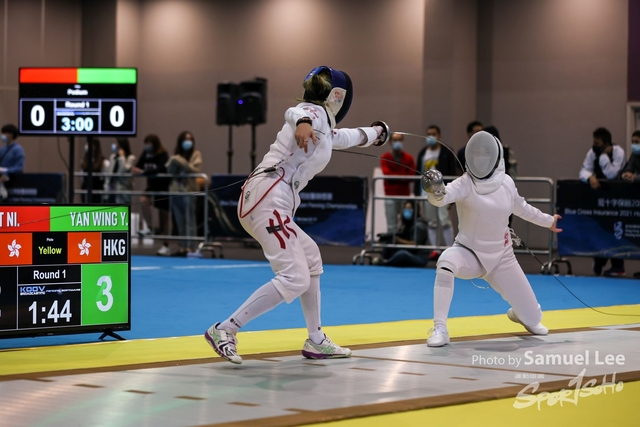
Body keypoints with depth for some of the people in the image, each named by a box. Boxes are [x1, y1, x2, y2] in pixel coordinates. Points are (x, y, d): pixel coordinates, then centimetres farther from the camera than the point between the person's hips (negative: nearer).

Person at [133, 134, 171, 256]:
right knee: (143, 200, -28)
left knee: (164, 218, 1)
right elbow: (138, 167, -2)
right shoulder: (145, 154, 0)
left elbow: (160, 169, -31)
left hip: (163, 188, -4)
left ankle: (165, 246, 7)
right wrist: (135, 170, -26)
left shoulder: (163, 155, -16)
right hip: (151, 186, 4)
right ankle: (149, 228, -16)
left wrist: (143, 172, -40)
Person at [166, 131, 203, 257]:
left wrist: (181, 162, -18)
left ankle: (190, 248, -9)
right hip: (176, 189, 5)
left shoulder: (196, 154, 4)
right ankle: (182, 247, 10)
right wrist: (173, 162, -13)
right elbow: (169, 170, 6)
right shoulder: (176, 155, 16)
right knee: (179, 221, 6)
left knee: (189, 221, -8)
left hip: (189, 190, -5)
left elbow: (195, 169, -10)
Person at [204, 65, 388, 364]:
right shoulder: (314, 113, 0)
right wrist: (303, 123, -49)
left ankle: (316, 341, 29)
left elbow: (348, 137, 48)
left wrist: (375, 133, 67)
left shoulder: (323, 128, 26)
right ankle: (224, 331, -15)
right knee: (294, 280, -14)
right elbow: (294, 112, -25)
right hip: (269, 199, -10)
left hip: (265, 201, 10)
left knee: (311, 259, 25)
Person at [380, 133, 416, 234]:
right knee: (392, 226, -5)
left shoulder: (409, 158, 8)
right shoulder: (385, 158, 4)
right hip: (391, 195, -1)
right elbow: (387, 174, -7)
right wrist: (403, 175, -6)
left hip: (405, 195, 1)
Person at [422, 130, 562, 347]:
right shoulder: (465, 183, -20)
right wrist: (435, 191, -66)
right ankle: (440, 329, -30)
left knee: (532, 318, 6)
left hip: (501, 258, 3)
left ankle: (517, 312, 47)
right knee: (446, 262, -40)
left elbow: (520, 207, 15)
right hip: (469, 254, -3)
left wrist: (548, 221, 28)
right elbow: (443, 197, -43)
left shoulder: (505, 182, -7)